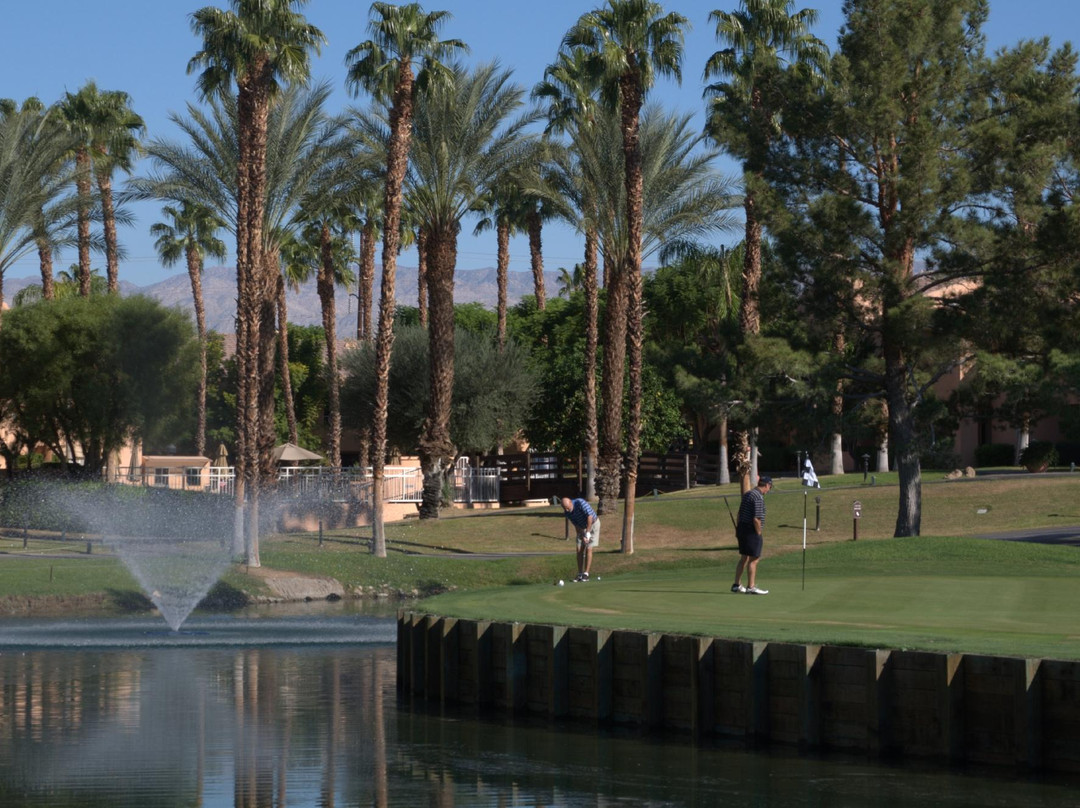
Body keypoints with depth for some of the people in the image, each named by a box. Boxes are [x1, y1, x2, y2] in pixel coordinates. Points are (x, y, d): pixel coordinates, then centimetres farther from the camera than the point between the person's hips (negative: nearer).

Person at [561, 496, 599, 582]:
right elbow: (576, 525, -7)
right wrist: (583, 536, -18)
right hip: (582, 527, 5)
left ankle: (586, 574, -11)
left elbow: (590, 517, -30)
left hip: (593, 524, -5)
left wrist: (587, 533, -29)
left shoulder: (580, 503, -31)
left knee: (589, 549, -12)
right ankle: (580, 574, 1)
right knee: (579, 550, -3)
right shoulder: (567, 512, -12)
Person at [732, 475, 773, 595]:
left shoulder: (747, 494, 12)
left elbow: (740, 514, 17)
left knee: (743, 558, 16)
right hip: (751, 531, -9)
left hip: (742, 528, 9)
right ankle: (751, 587, 0)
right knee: (753, 559, -2)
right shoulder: (759, 497, -18)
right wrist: (759, 534, -11)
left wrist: (738, 529, 22)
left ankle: (737, 585, 20)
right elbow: (756, 519, -22)